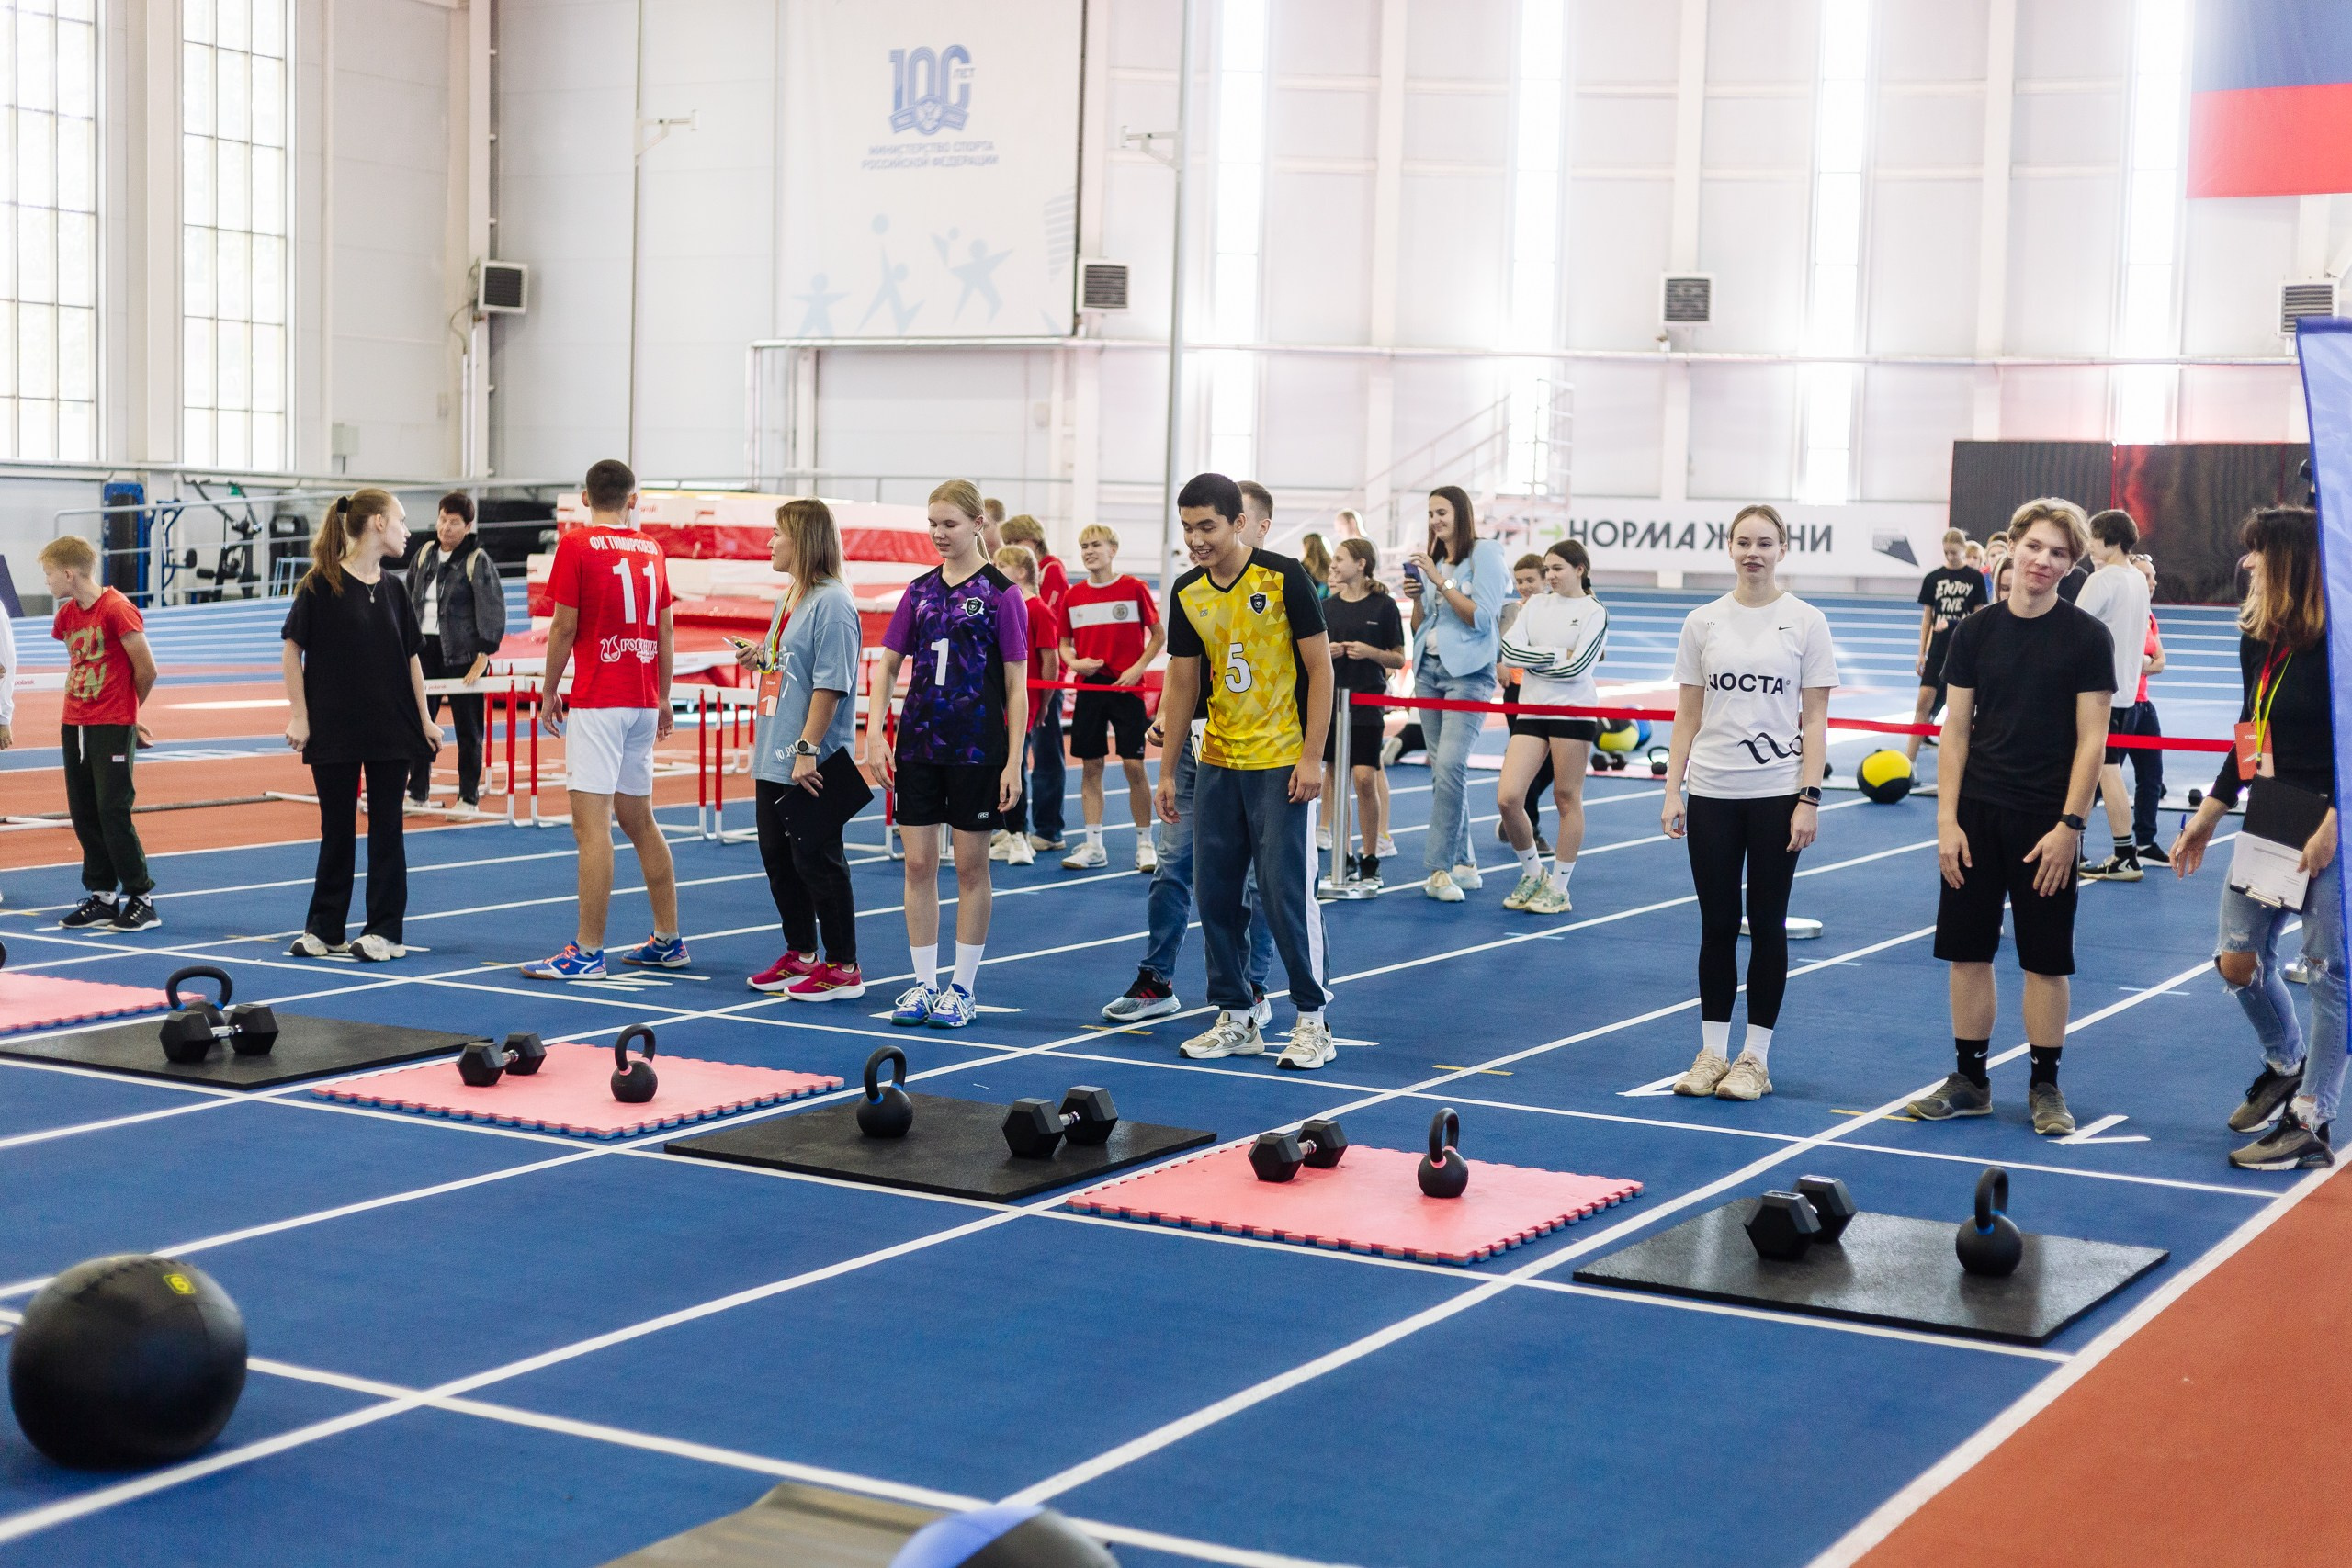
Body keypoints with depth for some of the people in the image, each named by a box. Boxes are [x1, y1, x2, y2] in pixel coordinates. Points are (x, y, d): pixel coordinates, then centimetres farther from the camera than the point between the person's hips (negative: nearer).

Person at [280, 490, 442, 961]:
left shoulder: (392, 589, 6)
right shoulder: (321, 584, -8)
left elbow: (411, 656, 10)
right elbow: (292, 649, -6)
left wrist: (425, 719, 6)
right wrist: (298, 716, -9)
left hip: (392, 730, 4)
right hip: (334, 729, -4)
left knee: (386, 828, 4)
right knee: (336, 829, 6)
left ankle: (384, 930, 10)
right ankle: (324, 928, 18)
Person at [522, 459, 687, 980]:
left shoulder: (577, 545, -7)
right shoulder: (651, 551, 9)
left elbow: (564, 627, -8)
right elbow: (665, 632, 13)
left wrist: (548, 692, 3)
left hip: (596, 702, -6)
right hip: (643, 702, 7)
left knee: (592, 825, -7)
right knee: (638, 820, 17)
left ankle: (587, 953, -8)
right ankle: (667, 941, 22)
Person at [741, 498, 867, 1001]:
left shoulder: (831, 603, -15)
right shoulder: (787, 601, 15)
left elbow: (830, 682, -19)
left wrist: (807, 749, -22)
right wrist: (760, 660, 5)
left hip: (811, 767, -10)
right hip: (774, 760, 10)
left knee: (817, 861, -3)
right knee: (778, 857, 15)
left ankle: (843, 968, 6)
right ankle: (801, 955, 27)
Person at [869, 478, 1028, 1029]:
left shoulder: (1001, 594, -6)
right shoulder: (920, 590, 7)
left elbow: (1016, 685, -7)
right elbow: (888, 663, 11)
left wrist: (1014, 761, -11)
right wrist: (875, 731, -2)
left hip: (977, 750, -4)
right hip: (918, 745, 4)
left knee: (971, 866, 4)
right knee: (918, 864, 5)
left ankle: (962, 988, 14)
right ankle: (924, 984, 15)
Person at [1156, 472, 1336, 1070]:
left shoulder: (1283, 578, -10)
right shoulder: (1187, 593, 5)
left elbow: (1320, 667, -8)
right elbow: (1182, 682, 12)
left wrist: (1311, 758, -12)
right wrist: (1167, 770, 10)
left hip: (1282, 766, -5)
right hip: (1216, 766, 6)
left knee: (1286, 891, -6)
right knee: (1216, 892, 6)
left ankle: (1312, 1021, 5)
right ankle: (1236, 1019, 16)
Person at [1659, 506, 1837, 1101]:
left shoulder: (1806, 622, -1)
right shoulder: (1703, 622, 5)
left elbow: (1814, 720, -2)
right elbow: (1687, 717, 7)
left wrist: (1808, 799, -9)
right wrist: (1673, 790, 0)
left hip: (1777, 794, -2)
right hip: (1712, 794, 2)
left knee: (1767, 925, 4)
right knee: (1717, 925, 6)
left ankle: (1755, 1057, 12)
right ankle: (1712, 1052, 15)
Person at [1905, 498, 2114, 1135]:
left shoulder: (2087, 638, -4)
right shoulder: (1976, 632, 4)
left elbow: (2091, 739, -6)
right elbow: (1956, 730, 5)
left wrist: (2069, 825, -12)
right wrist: (1947, 820, -1)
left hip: (2047, 823, -3)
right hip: (1976, 817, 3)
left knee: (2046, 959, 4)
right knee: (1968, 951, 6)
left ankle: (2045, 1085, 17)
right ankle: (1970, 1079, 19)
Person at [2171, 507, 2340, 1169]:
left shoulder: (2335, 642, -16)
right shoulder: (2257, 639, 7)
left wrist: (2331, 826, -21)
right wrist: (2209, 814, 17)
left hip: (2331, 823, -7)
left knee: (2329, 970, 0)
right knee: (2239, 959, 9)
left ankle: (2310, 1125, 7)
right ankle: (2285, 1066, 36)